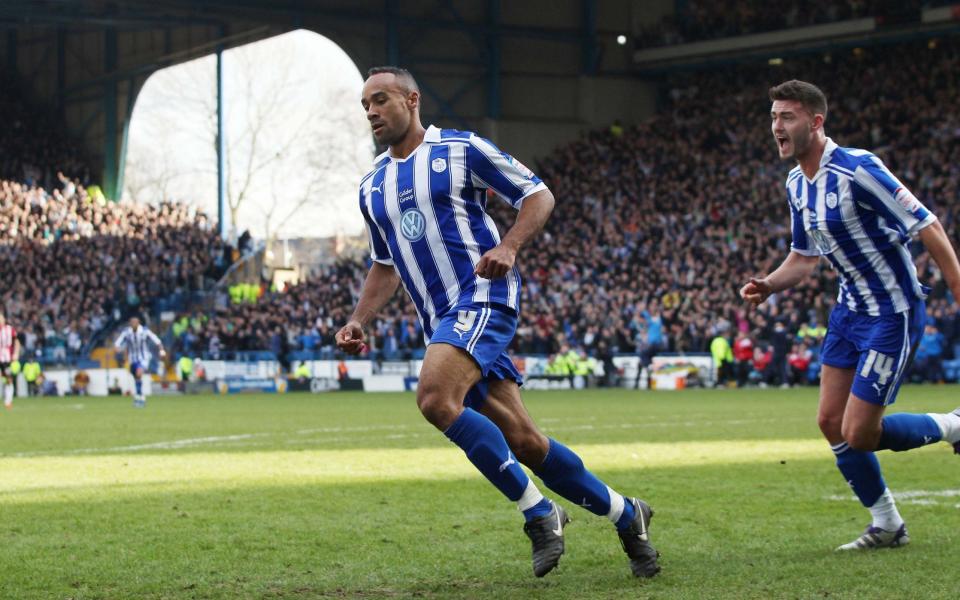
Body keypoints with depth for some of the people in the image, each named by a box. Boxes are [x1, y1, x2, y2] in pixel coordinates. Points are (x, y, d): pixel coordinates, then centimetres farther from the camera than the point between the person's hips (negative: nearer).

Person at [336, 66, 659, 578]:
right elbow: (384, 264, 28)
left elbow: (538, 195, 1)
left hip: (482, 296, -6)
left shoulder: (460, 149, -1)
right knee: (521, 441, 1)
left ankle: (538, 512, -18)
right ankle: (625, 515, 19)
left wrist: (508, 247, -17)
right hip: (441, 320, 6)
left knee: (435, 398, -29)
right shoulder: (371, 187, 17)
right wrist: (358, 322, 13)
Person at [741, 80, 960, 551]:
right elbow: (804, 256, 19)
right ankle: (887, 526, 21)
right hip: (851, 309, 8)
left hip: (892, 313, -8)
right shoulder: (797, 184, 5)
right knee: (831, 423, 6)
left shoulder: (856, 169, -22)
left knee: (857, 434, -9)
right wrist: (766, 286, 1)